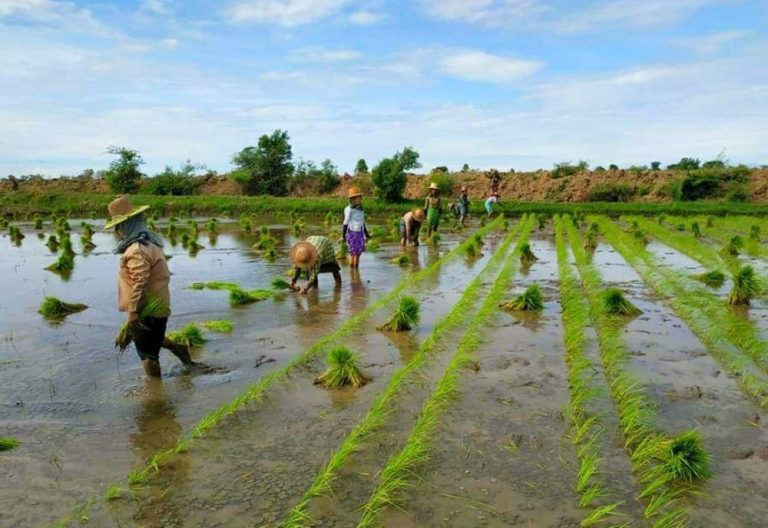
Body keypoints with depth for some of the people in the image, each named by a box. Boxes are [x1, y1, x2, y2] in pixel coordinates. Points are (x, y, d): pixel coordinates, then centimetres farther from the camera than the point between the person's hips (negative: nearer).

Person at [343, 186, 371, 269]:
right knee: (353, 253, -5)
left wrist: (366, 234, 20)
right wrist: (343, 235, -12)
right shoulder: (349, 209, -12)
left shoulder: (360, 209, 9)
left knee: (358, 253, 7)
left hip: (360, 233, 6)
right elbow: (346, 223, -10)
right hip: (352, 233, -6)